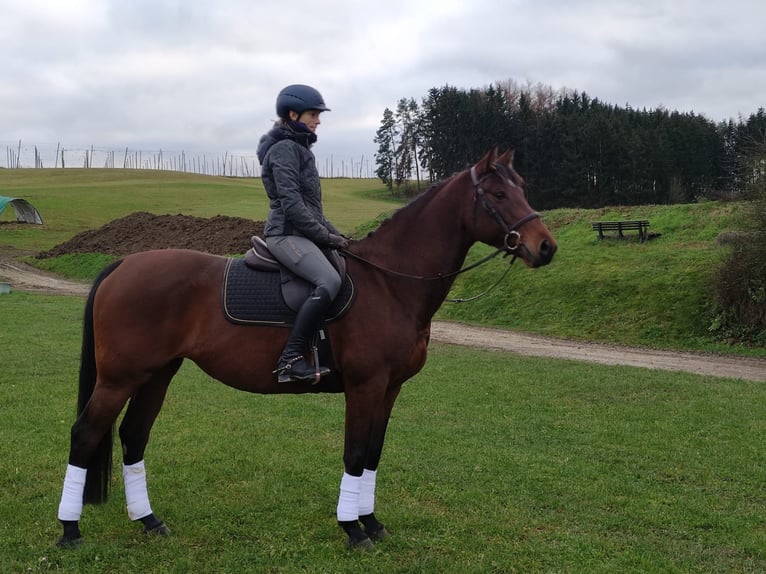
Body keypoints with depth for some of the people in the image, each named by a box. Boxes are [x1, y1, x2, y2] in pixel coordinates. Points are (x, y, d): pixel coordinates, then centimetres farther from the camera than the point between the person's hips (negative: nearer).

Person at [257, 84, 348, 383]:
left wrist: (336, 234, 14)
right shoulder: (284, 149, -10)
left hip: (302, 232, 10)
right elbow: (292, 204, -18)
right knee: (329, 281, -30)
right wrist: (326, 236, -14)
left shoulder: (300, 148, 20)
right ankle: (291, 359, -29)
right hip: (287, 233, -10)